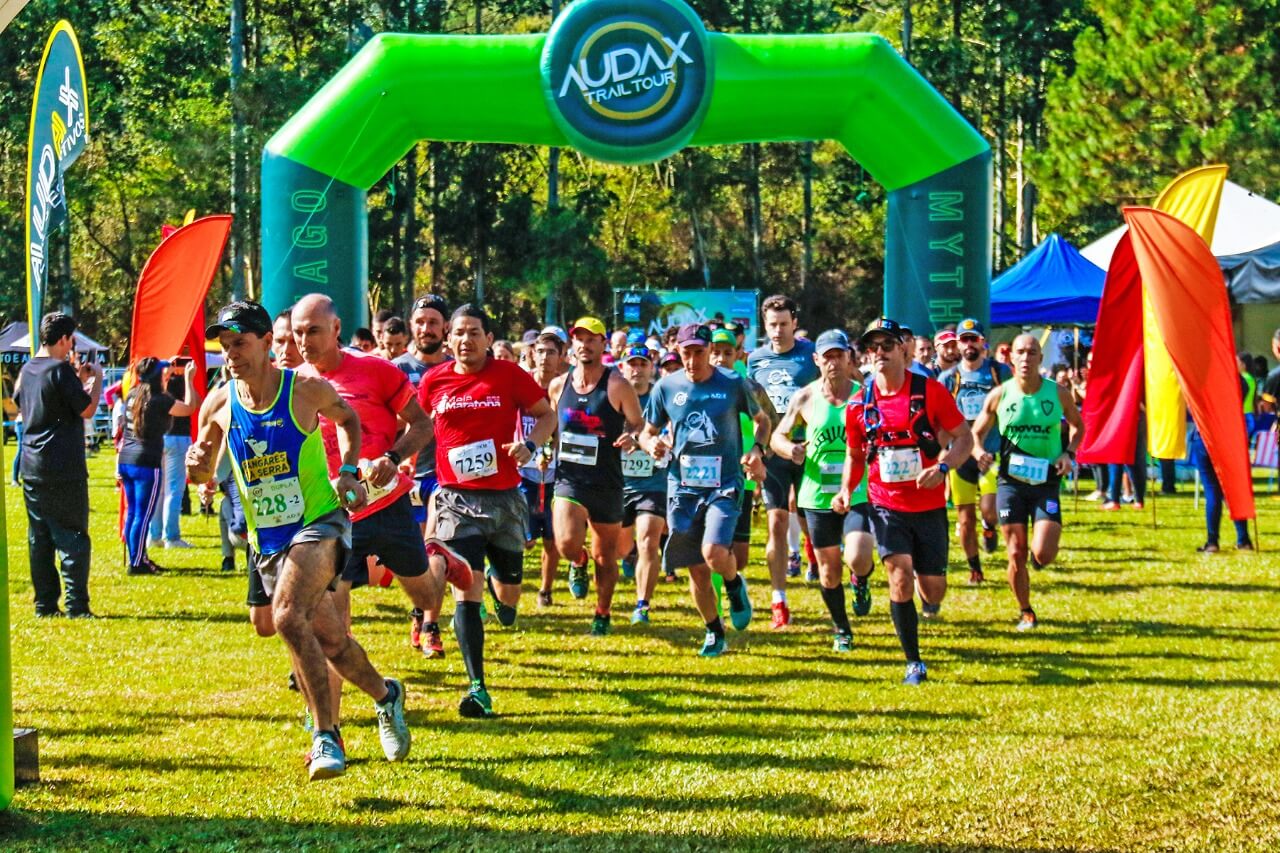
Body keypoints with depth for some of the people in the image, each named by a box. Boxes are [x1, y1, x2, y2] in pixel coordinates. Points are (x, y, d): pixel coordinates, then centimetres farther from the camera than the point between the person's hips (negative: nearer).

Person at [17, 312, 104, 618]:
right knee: (73, 537, -3)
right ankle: (76, 605, -6)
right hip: (63, 470, -7)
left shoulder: (27, 371, 11)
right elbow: (87, 409, -12)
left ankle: (45, 604, 10)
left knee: (39, 538, 9)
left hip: (31, 467, 7)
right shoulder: (60, 370, -13)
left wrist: (77, 378, 21)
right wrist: (96, 379, 2)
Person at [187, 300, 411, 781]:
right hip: (266, 539, 5)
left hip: (319, 521, -5)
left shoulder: (306, 390, -10)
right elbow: (205, 474, 11)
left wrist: (348, 471, -1)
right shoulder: (218, 405, -2)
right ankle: (386, 696, 43)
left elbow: (347, 418, 12)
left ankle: (326, 736, -21)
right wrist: (197, 466, -12)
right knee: (328, 638, 14)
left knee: (288, 616, -29)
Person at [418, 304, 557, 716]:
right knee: (466, 593, -12)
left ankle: (500, 584, 50)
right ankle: (477, 688, -10)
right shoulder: (434, 381, 2)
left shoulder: (509, 375, -3)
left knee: (508, 598, 11)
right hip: (457, 500, 0)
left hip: (504, 497, 0)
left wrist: (530, 444, -13)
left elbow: (546, 414, 5)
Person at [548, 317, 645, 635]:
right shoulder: (558, 386, 4)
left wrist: (632, 437, -25)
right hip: (569, 479, 1)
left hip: (607, 483, -1)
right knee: (567, 542, -22)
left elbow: (640, 427, -3)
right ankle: (578, 565, 15)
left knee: (605, 556, 10)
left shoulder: (618, 387, -8)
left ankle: (603, 614, 31)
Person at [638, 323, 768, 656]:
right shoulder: (666, 387, 2)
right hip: (682, 486, 3)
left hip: (725, 484, -3)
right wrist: (651, 444, -11)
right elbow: (647, 432, 13)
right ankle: (714, 632, 26)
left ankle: (735, 584, 11)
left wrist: (757, 449, -6)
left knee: (715, 554, -24)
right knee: (697, 569, 6)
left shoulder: (732, 384, -3)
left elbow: (761, 419, 13)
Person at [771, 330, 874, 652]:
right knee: (829, 570, 10)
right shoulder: (805, 398, 0)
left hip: (859, 493, -2)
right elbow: (778, 435, 9)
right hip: (818, 494, 2)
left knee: (858, 559, -21)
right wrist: (789, 449, -13)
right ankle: (841, 629, 32)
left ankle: (861, 583, 17)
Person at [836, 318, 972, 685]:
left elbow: (964, 437, -3)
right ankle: (913, 662, -5)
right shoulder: (859, 404, -1)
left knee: (933, 593, 6)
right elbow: (855, 455, 14)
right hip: (887, 506, 0)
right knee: (900, 578, -17)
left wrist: (942, 466, -21)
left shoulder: (930, 391, -7)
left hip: (929, 506, 0)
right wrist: (846, 490, -4)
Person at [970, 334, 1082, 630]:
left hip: (1047, 483, -1)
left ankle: (1048, 536, 25)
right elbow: (976, 433, 7)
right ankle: (1026, 613, 20)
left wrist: (1069, 453, -3)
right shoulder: (999, 395, -2)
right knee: (1016, 553, -1)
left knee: (1042, 555, -14)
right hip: (1011, 481, 1)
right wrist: (980, 452, -15)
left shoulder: (1059, 394, -3)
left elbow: (1077, 425, 15)